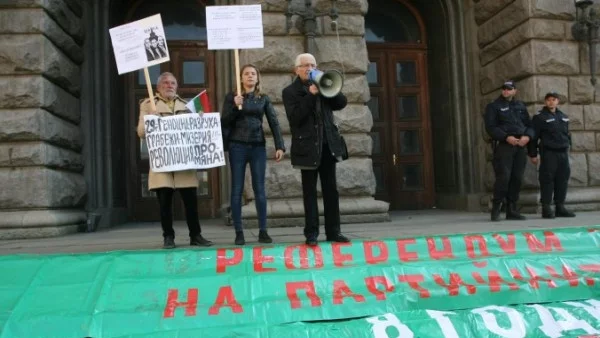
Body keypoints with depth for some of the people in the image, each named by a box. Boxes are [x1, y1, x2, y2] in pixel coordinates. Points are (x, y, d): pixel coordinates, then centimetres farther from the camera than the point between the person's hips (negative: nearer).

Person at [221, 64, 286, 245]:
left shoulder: (264, 99, 9)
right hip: (237, 146, -1)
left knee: (260, 189, 2)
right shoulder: (232, 97, 4)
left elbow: (274, 123, 6)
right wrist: (235, 106, -14)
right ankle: (239, 233, 6)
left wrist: (280, 146, -3)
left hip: (258, 146, 1)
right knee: (237, 189, 0)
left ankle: (263, 231, 8)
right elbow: (224, 123, 1)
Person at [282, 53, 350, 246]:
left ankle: (333, 231, 12)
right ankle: (311, 233, 6)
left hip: (328, 144, 4)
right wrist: (311, 95, -17)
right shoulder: (290, 92, 1)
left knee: (331, 190, 6)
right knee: (309, 192, 1)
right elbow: (295, 117, -13)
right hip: (307, 147, -4)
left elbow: (341, 103, 6)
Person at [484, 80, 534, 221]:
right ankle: (496, 209, -3)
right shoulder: (494, 106, 3)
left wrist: (527, 136, -5)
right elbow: (490, 127, -6)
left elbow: (529, 124, 17)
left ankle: (512, 210, 13)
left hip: (521, 146, 5)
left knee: (517, 178, 5)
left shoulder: (520, 106, 17)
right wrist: (506, 137, -17)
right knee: (503, 177, -13)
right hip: (503, 145, -5)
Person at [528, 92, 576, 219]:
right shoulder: (540, 117, -3)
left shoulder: (563, 116, 16)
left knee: (562, 179, 6)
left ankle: (560, 207, 14)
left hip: (563, 152, 6)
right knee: (547, 179, -7)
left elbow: (567, 133, 23)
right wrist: (533, 154, -9)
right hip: (548, 153, -6)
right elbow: (533, 136, -6)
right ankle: (546, 208, -2)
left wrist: (568, 145, 16)